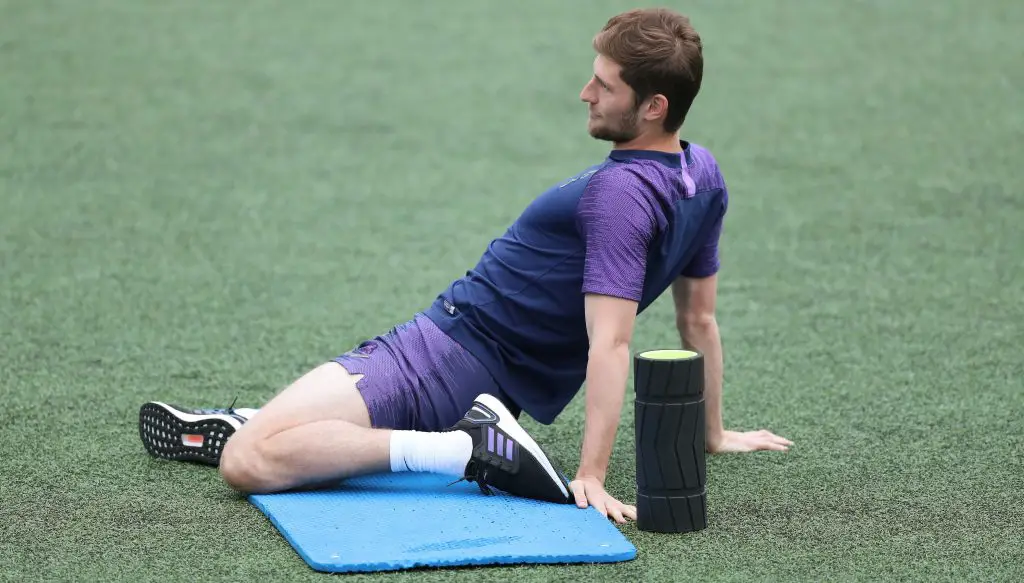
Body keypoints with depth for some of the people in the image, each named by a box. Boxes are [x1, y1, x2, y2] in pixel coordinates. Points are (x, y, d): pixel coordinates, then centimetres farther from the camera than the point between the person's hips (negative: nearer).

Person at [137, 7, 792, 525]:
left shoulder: (619, 192, -24)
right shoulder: (704, 177, 4)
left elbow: (611, 343, -31)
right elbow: (699, 320, 15)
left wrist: (591, 478, -36)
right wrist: (714, 433, 25)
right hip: (511, 389, 10)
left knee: (247, 462, -23)